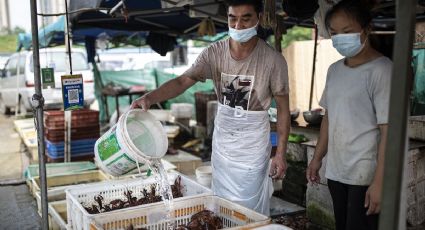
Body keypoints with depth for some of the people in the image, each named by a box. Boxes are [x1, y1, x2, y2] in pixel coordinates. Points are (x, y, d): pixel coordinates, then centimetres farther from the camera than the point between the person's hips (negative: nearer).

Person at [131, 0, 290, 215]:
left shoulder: (273, 60, -15)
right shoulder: (214, 53, -8)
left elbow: (283, 107, -8)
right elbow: (182, 81, -18)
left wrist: (280, 153, -9)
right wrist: (149, 97, -35)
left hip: (253, 143, -3)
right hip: (222, 139, 3)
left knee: (250, 207, 4)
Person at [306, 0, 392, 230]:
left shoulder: (382, 70, -12)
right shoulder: (334, 70, 9)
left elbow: (388, 129, -16)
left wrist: (379, 182, -19)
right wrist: (317, 158, 14)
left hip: (366, 175, -6)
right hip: (336, 172, 6)